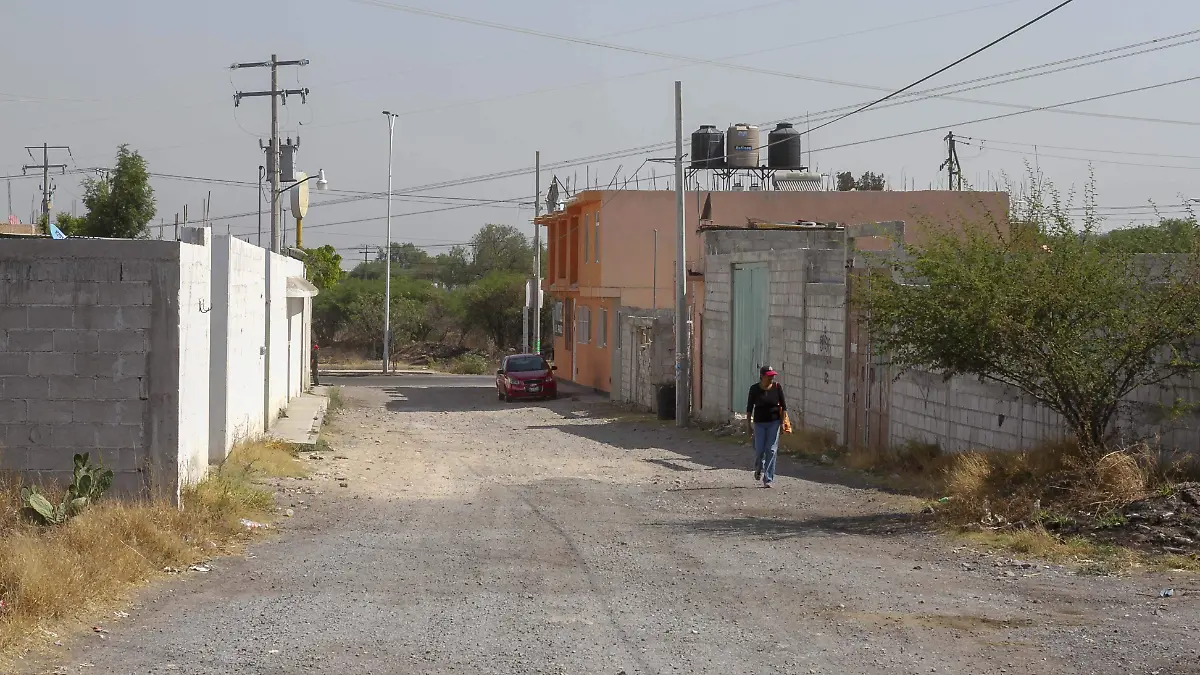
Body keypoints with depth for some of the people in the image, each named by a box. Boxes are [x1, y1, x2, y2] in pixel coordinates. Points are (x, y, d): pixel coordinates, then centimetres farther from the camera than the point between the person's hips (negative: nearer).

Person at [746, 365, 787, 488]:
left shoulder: (777, 388, -4)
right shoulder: (754, 389, -6)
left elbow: (783, 406, 2)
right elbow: (749, 408, 0)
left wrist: (782, 422, -3)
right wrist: (749, 425, -1)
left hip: (774, 422, 0)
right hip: (759, 423, 0)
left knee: (771, 450, -5)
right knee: (759, 450, -2)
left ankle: (768, 479, -2)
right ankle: (758, 469, 31)